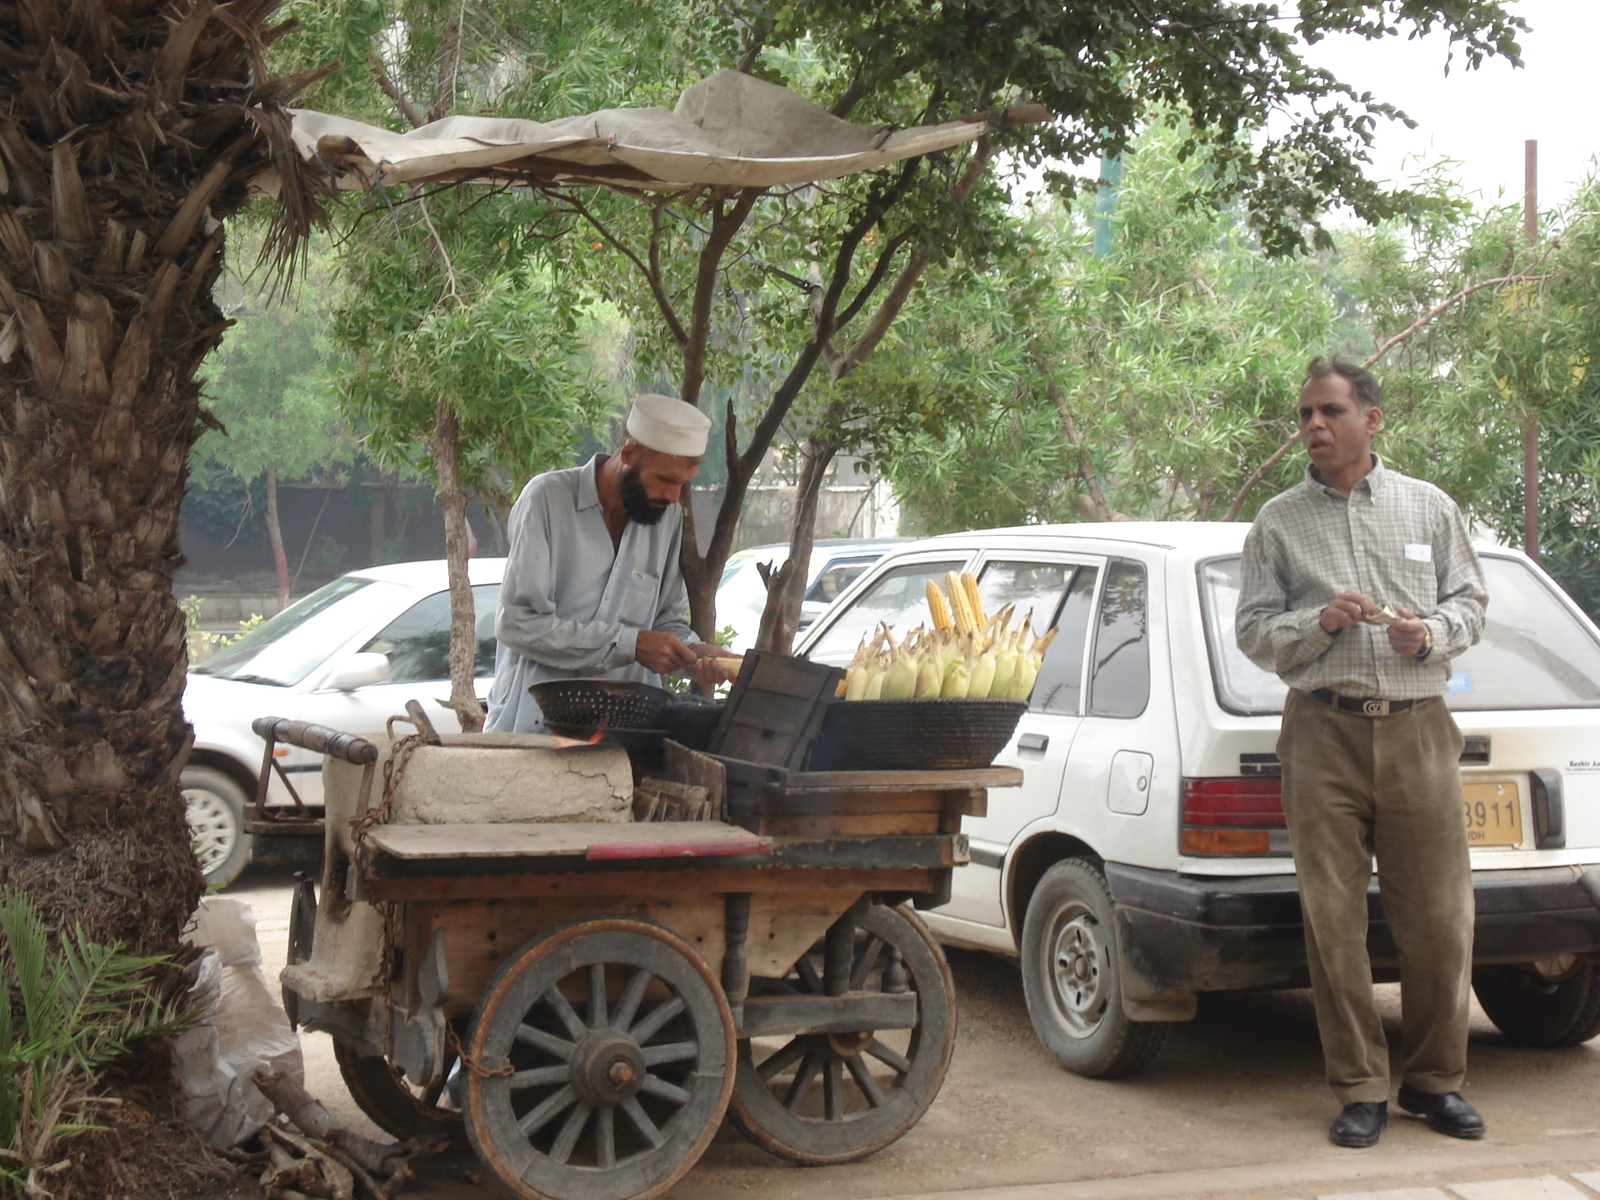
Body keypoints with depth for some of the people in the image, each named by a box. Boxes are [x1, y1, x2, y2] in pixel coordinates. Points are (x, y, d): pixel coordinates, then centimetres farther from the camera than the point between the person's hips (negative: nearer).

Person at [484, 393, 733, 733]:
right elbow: (517, 623, -13)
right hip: (533, 722, -5)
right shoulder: (548, 498, -6)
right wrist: (630, 645, -15)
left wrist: (692, 650, -5)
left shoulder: (668, 516, 11)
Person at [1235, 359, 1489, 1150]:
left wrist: (1432, 632, -7)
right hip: (1324, 734, 0)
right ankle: (1360, 1090, 9)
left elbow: (1470, 600, 15)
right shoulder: (1279, 522, 10)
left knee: (1441, 917, -1)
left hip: (1418, 729, 1)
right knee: (1332, 920, -2)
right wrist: (1320, 623, -10)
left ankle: (1434, 1080, 16)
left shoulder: (1428, 508, 12)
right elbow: (1252, 630, 8)